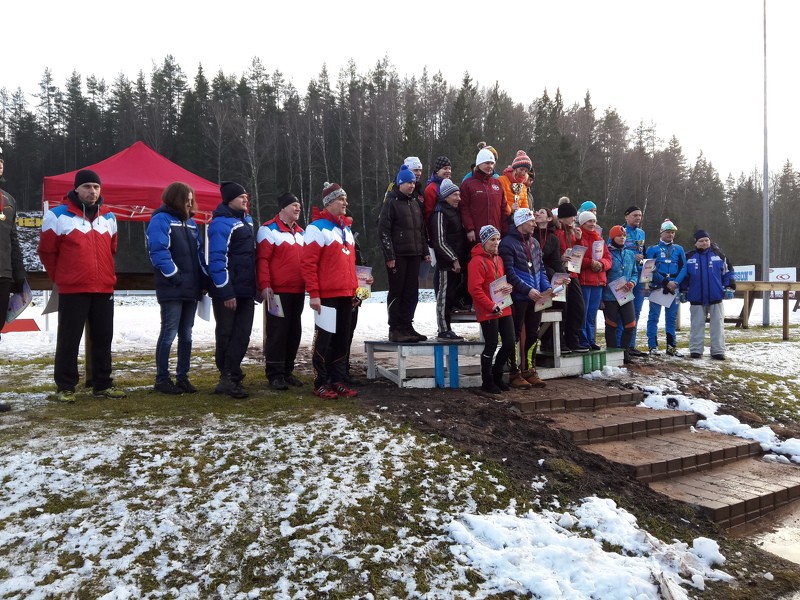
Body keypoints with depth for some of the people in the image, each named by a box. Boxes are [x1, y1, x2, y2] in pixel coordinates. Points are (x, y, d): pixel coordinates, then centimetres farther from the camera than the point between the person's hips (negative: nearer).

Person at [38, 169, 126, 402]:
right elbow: (46, 251, 1)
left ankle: (103, 385, 17)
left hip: (104, 290, 5)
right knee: (69, 340, 0)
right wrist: (58, 278, 7)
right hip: (72, 291, -5)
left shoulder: (109, 217, 13)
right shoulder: (59, 215, -4)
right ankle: (65, 387, 9)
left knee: (103, 339, 8)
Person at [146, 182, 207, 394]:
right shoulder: (160, 220, -6)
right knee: (169, 334, -4)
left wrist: (204, 280, 10)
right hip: (172, 289, -8)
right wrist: (176, 277, -19)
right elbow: (159, 253, -16)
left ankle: (182, 377, 18)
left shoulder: (190, 222, 19)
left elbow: (198, 253, 19)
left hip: (191, 288, 8)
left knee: (186, 335, 10)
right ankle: (162, 379, 6)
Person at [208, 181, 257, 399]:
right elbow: (217, 260, -20)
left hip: (246, 290, 8)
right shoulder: (221, 223, -13)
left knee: (242, 334, 5)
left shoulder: (247, 220, 16)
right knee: (226, 334, 1)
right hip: (227, 292, -8)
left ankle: (229, 377, 10)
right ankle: (228, 377, 9)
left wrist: (254, 286, 17)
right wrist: (226, 292, -22)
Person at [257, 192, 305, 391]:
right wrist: (264, 285, -19)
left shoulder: (300, 232, 18)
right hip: (278, 291, -7)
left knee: (294, 331, 11)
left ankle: (287, 371, 21)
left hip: (298, 291, 8)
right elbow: (262, 260, -11)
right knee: (277, 332, -3)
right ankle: (275, 374, 4)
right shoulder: (269, 229, -5)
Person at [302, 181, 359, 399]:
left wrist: (354, 288, 16)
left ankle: (337, 381, 20)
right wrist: (314, 294, -17)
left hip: (346, 295, 8)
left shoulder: (346, 228, 17)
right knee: (324, 338, 0)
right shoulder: (317, 227, -8)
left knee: (342, 339, 10)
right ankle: (321, 384, 9)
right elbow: (308, 263, -13)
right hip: (327, 295, -7)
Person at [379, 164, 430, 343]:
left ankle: (407, 326, 15)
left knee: (412, 293, 7)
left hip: (414, 255, 7)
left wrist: (425, 251, 15)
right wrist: (389, 255, -15)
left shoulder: (415, 203, 18)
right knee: (397, 292, -2)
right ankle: (395, 329, 3)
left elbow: (422, 230, 23)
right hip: (398, 256, -6)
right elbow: (383, 230, -9)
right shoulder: (391, 202, -3)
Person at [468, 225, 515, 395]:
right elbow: (475, 290, -18)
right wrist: (492, 307, -19)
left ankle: (496, 376, 27)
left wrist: (509, 287, 0)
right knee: (491, 346, 0)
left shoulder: (498, 259, 14)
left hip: (504, 309, 8)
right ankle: (487, 382, 16)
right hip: (488, 312, -8)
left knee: (509, 343, 8)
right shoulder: (477, 261, -13)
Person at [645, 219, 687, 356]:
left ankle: (671, 346, 14)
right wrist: (666, 282, -13)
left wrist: (676, 283, -12)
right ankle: (653, 346, 0)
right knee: (654, 316, -3)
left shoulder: (679, 249, 13)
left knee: (672, 318, 7)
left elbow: (683, 267, 4)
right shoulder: (653, 249, 4)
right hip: (657, 287, -3)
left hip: (674, 287, 3)